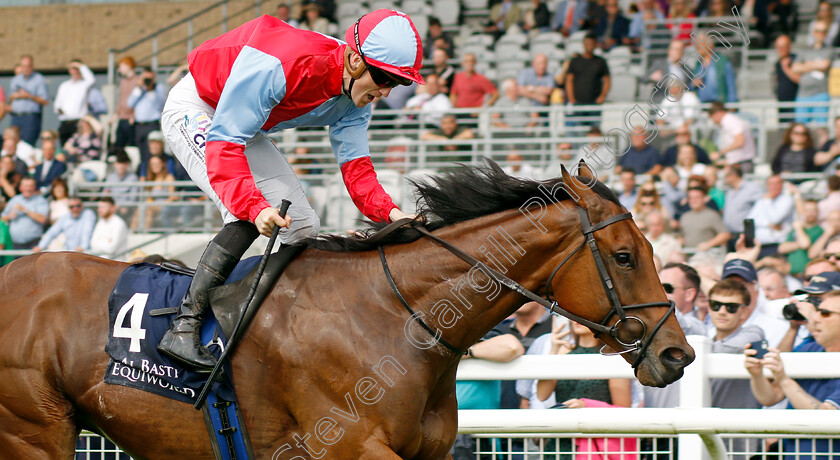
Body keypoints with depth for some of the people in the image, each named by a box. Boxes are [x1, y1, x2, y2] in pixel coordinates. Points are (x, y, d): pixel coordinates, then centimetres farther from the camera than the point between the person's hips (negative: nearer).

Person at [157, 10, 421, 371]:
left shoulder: (355, 104, -14)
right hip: (195, 110, -9)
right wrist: (255, 208, -52)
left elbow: (356, 168, -12)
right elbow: (223, 144, -39)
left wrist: (389, 212, -32)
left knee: (304, 226, -1)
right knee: (246, 215, -29)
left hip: (245, 128, 9)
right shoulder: (277, 66, -39)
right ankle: (182, 329, -29)